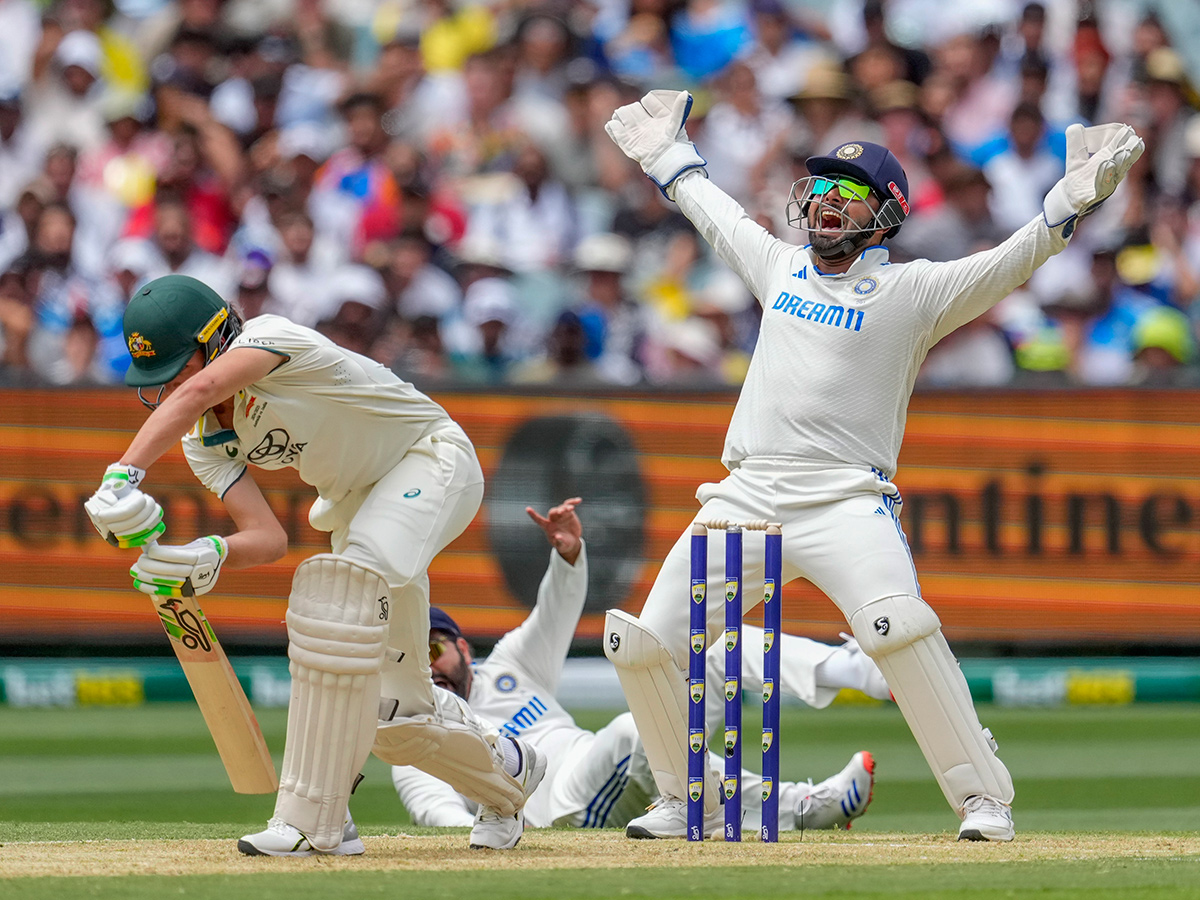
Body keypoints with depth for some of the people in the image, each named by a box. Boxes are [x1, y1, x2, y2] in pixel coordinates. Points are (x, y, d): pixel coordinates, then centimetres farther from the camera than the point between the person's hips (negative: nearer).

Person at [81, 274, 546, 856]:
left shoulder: (268, 337, -28)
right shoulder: (204, 442, -5)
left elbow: (198, 391, -49)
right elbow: (267, 535, -15)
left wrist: (124, 474, -61)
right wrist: (211, 557, -37)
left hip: (433, 460, -9)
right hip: (355, 497, 9)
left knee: (344, 582, -34)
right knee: (391, 708, 5)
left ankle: (314, 821, -35)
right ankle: (506, 772, 38)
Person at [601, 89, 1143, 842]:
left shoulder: (911, 291, 2)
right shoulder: (781, 267, 18)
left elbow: (1009, 265, -10)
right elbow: (718, 213, 36)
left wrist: (1069, 201, -24)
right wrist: (670, 157, 47)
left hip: (847, 499, -6)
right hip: (747, 494, 6)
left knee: (898, 625, -31)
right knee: (644, 643, 0)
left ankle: (984, 798, -23)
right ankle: (685, 801, 21)